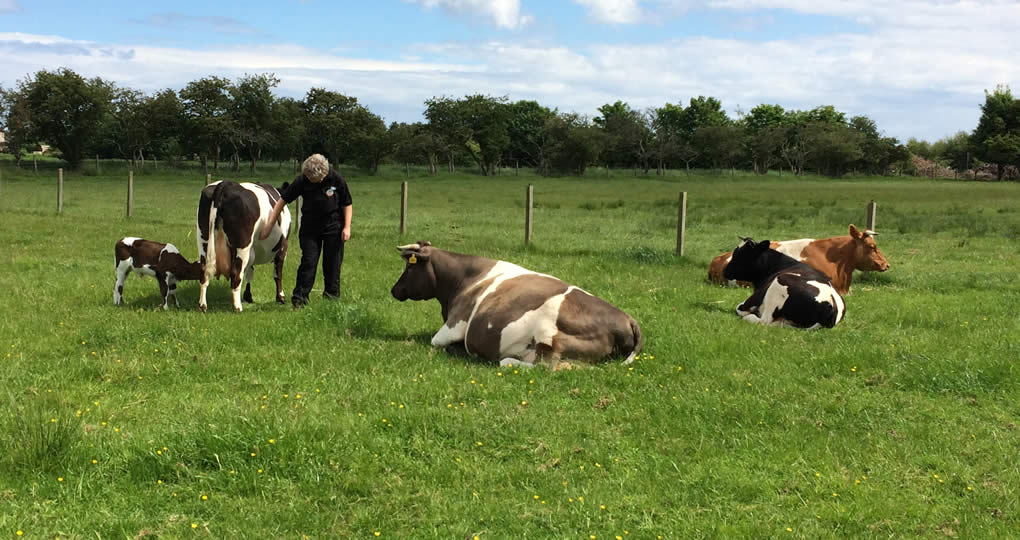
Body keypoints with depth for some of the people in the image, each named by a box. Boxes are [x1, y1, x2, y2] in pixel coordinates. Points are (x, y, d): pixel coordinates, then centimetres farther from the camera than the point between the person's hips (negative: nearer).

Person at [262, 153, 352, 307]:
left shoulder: (336, 179, -15)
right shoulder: (301, 180, -15)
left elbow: (347, 204, -2)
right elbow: (282, 201, -9)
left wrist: (347, 227, -8)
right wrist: (269, 226, -11)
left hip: (333, 225, 0)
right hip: (309, 225, 0)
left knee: (332, 262, 4)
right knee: (308, 261, -4)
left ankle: (331, 295, 16)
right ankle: (299, 297, 2)